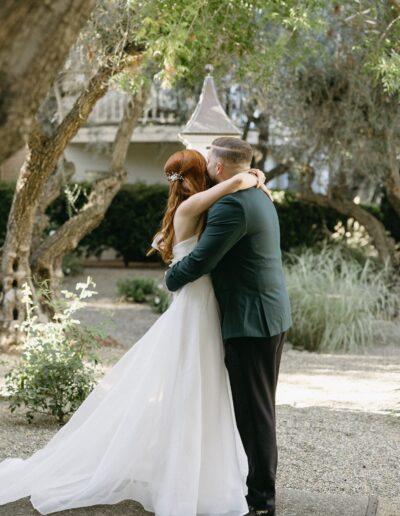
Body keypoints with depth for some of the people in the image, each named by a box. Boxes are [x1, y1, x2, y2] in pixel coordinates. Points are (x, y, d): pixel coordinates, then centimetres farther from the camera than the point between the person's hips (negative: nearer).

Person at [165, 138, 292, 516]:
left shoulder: (232, 205, -19)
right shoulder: (257, 198, 14)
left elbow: (200, 260, -20)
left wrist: (171, 279, 0)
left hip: (251, 321, -10)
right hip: (269, 315, 10)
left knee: (253, 409, -3)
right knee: (258, 407, 17)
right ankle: (261, 483, 27)